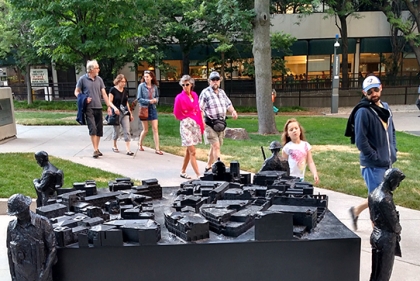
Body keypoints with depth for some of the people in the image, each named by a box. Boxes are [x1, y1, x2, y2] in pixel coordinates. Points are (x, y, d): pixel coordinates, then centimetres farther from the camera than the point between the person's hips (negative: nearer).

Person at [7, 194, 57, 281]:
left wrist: (45, 271, -15)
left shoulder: (43, 223, -12)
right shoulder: (11, 227, -2)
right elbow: (10, 252, 6)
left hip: (40, 271, -2)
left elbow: (52, 248, -10)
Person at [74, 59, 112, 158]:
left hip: (98, 108, 4)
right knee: (93, 129, -12)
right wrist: (83, 99, -13)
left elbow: (104, 94, 10)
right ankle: (95, 150, -8)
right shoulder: (82, 79, -2)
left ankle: (97, 148, 19)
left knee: (99, 129, 6)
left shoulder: (99, 79, 9)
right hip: (89, 108, -4)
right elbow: (76, 92, 5)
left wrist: (108, 106, 4)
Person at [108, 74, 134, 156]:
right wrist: (115, 108, -26)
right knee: (116, 131, 7)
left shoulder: (125, 91, 12)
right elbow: (110, 102, -8)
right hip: (116, 113, -4)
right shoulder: (113, 90, -5)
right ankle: (114, 146, 29)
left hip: (125, 113, 5)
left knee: (127, 131, -4)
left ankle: (128, 149, -6)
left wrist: (130, 113, 17)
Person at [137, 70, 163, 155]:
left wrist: (156, 100, -8)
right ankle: (140, 144, 33)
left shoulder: (154, 86, 1)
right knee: (145, 130, 6)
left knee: (155, 129, -1)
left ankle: (157, 149, 3)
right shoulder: (141, 86, -9)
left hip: (153, 109, 3)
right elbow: (139, 99, -9)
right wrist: (149, 101, -20)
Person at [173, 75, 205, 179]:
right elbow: (177, 114, -3)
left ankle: (183, 172, 24)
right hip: (186, 124, -6)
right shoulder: (180, 97, -8)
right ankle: (198, 175, -9)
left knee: (189, 150, 12)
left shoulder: (194, 95, 7)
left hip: (195, 124, 6)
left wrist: (201, 122, 9)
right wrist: (187, 117, 0)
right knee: (192, 152, -8)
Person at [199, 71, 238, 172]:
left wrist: (233, 111, 1)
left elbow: (228, 104, 21)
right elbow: (200, 109, -11)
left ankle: (208, 167, 27)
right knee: (216, 146, -11)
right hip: (210, 124, -7)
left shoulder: (222, 92, 15)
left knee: (214, 146, 14)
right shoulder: (205, 93, -6)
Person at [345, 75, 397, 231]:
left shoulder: (385, 107, 9)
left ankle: (356, 211, 39)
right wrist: (377, 159, -15)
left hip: (387, 163, 8)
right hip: (372, 165, -8)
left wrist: (393, 152, 8)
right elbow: (360, 141, -18)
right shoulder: (363, 112, -15)